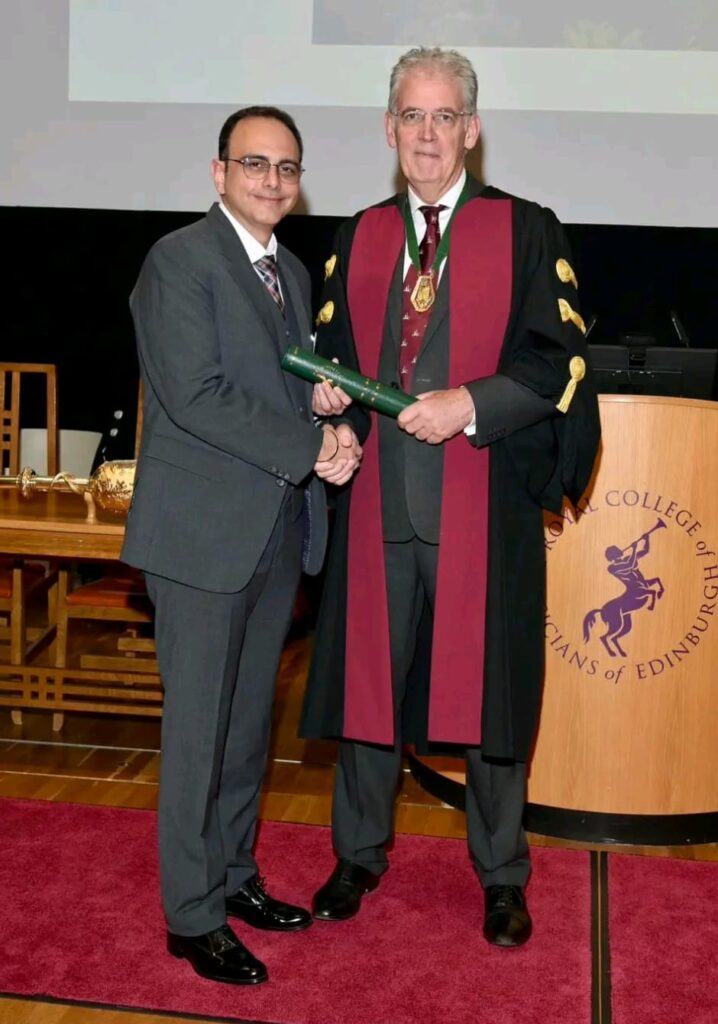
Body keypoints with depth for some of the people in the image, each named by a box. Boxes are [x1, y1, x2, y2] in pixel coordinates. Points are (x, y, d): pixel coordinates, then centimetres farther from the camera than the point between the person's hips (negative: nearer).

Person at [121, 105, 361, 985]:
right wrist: (310, 447, -18)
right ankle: (194, 917, 16)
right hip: (204, 529, -7)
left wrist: (330, 434, -4)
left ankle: (234, 876, 32)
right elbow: (195, 393, -19)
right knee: (198, 730, 2)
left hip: (278, 530, 8)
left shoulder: (293, 272, 15)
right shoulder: (179, 260, -9)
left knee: (249, 722, 17)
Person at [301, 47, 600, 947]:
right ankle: (359, 855, 31)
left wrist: (469, 406, -17)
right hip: (378, 495, 3)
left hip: (483, 495, -3)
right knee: (367, 675, 10)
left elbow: (559, 359, -5)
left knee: (489, 686, 6)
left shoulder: (526, 231, 1)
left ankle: (502, 877, 25)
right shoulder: (358, 239, 12)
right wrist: (330, 393, -4)